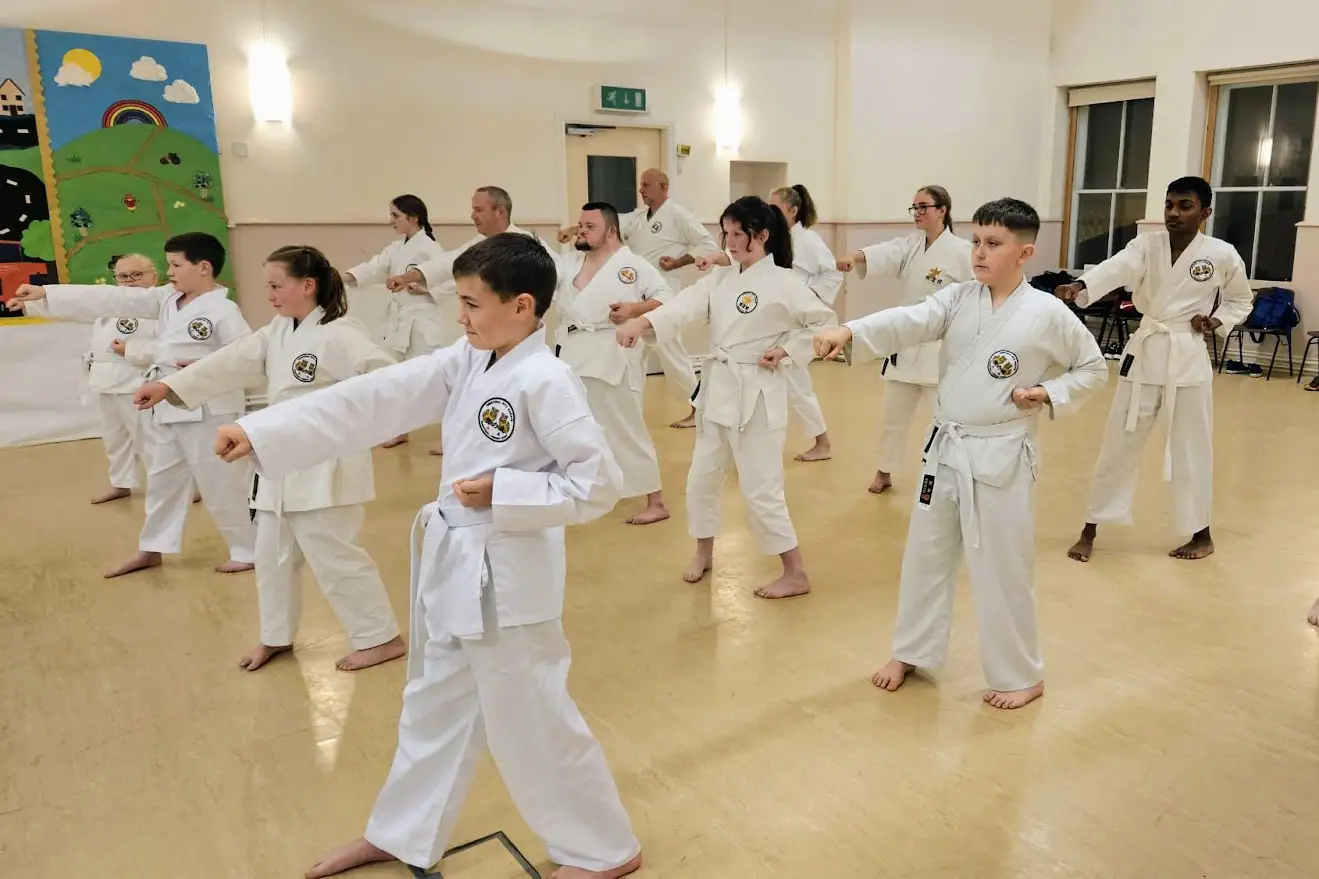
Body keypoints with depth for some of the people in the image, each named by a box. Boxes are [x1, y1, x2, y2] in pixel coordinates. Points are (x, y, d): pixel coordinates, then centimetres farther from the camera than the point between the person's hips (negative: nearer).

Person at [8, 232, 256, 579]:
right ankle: (151, 549, 35)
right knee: (162, 479, 20)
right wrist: (45, 293, 0)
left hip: (207, 411, -9)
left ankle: (250, 550, 14)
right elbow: (114, 301, 4)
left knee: (220, 485, -2)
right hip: (168, 408, 9)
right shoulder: (167, 298, 7)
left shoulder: (223, 310, -16)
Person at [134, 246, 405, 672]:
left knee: (333, 555, -4)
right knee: (273, 554, 18)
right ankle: (276, 637, 36)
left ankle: (381, 637, 11)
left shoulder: (339, 335, -19)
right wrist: (170, 385, 0)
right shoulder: (277, 333, 10)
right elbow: (231, 363, 7)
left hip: (325, 466, -9)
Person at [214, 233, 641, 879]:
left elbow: (598, 485, -21)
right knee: (434, 706, 23)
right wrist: (259, 431, -5)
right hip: (454, 564, 9)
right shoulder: (464, 362, 2)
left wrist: (500, 492, -21)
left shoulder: (546, 382, -21)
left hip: (506, 577, -8)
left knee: (529, 721, 5)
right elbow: (373, 399, -1)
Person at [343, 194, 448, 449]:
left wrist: (411, 286, -24)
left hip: (425, 321, -9)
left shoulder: (430, 249, -14)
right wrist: (339, 278, -14)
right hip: (400, 319, 9)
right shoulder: (396, 249, 12)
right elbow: (372, 269, 1)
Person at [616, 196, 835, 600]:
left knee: (760, 488, -4)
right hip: (718, 388, 7)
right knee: (702, 476, 16)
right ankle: (704, 552, 37)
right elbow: (686, 305, -9)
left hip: (757, 395, -7)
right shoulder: (721, 278, 7)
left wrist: (785, 350, -16)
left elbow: (824, 322, -8)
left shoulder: (782, 282, -12)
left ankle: (796, 573, 11)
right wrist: (641, 321, -26)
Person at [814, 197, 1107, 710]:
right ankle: (911, 652, 35)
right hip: (945, 448, 5)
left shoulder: (1047, 312, -8)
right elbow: (908, 322, -18)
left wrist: (1049, 394, -14)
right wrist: (849, 331, -36)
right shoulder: (957, 299, 0)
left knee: (1002, 569, 4)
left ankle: (1021, 676, 24)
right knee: (925, 555, 16)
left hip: (1001, 457, -4)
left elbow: (1093, 369, 4)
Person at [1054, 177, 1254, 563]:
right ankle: (1090, 530, 16)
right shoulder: (1147, 245, -2)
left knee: (1191, 447, 6)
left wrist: (1215, 322, -9)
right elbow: (1115, 269, -23)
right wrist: (1079, 286, -44)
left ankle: (1201, 534, 26)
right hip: (1144, 352, 2)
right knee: (1119, 443, 6)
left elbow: (1241, 301, 12)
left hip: (1188, 357, -1)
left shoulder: (1222, 255, -4)